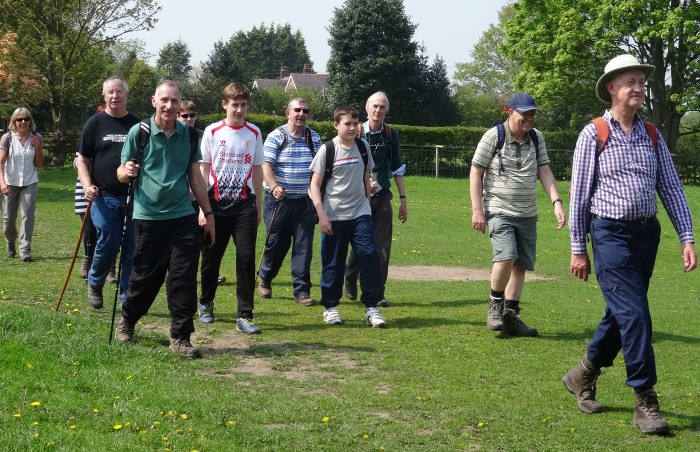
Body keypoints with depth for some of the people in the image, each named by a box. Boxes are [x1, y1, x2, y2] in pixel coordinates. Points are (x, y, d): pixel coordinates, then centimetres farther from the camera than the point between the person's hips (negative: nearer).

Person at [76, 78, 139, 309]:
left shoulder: (137, 125, 10)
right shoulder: (95, 123, 4)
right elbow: (82, 160, 5)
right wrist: (87, 185, -11)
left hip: (133, 197, 2)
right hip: (104, 197, -2)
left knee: (132, 249, 2)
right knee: (108, 242, -12)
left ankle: (128, 300, 12)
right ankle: (94, 283, 16)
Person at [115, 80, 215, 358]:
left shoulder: (189, 135, 5)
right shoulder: (139, 132, -5)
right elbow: (121, 173, -1)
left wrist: (208, 213, 12)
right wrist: (126, 172, -24)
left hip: (183, 219, 2)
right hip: (148, 218, -2)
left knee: (184, 280, -2)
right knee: (145, 277, 8)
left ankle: (180, 337, 7)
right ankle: (126, 321, 33)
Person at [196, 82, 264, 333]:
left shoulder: (254, 133, 6)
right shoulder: (212, 132, 0)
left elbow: (257, 170, 12)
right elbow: (203, 170, 2)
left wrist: (258, 206, 10)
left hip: (245, 205, 1)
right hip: (217, 203, -1)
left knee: (246, 258, -7)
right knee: (211, 257, 10)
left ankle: (245, 316, -4)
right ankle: (206, 304, 31)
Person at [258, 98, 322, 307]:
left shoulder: (314, 138, 7)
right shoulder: (276, 137, -4)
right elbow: (266, 166, -13)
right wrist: (274, 187, -31)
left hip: (305, 202, 3)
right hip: (279, 201, -2)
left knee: (304, 246, -3)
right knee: (276, 243, 5)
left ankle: (302, 291, 1)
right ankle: (265, 280, 30)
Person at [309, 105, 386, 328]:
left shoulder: (363, 147, 7)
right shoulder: (327, 149, -5)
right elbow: (315, 185, -6)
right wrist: (321, 214, -13)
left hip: (361, 214, 3)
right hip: (334, 217, -3)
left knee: (370, 256, -8)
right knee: (333, 263, 4)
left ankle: (371, 307, -2)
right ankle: (330, 307, 18)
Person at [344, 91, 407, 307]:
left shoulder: (391, 135, 6)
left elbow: (397, 169, 13)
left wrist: (403, 199, 10)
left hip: (382, 198, 3)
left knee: (382, 247, -1)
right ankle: (349, 281, 28)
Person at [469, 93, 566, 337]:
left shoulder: (536, 138, 8)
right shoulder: (494, 136, -6)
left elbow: (544, 171, 7)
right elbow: (475, 173, -4)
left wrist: (556, 202, -7)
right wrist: (477, 210, -10)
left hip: (527, 214, 6)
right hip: (499, 211, -5)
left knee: (521, 264, 5)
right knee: (507, 255, -23)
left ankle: (511, 316, 13)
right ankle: (495, 303, -1)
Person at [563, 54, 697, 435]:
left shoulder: (652, 137, 10)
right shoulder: (593, 135, -3)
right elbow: (579, 193, -2)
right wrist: (578, 249, -3)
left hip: (647, 233, 5)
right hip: (611, 233, -5)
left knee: (621, 314, 13)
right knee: (634, 314, -12)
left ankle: (584, 375, 33)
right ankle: (645, 402, -7)